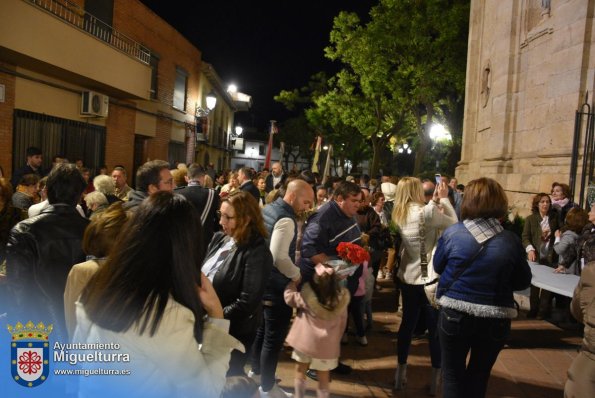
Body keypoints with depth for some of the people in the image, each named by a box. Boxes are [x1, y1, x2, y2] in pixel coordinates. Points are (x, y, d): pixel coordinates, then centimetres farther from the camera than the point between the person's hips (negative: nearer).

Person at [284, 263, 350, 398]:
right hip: (327, 343, 1)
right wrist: (335, 339, 11)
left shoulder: (307, 298, -22)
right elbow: (342, 322, -2)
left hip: (305, 339, -1)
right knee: (323, 376, 16)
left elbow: (289, 297, -6)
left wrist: (293, 280, 6)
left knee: (300, 370, 21)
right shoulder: (342, 298, -14)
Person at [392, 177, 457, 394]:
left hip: (408, 277, 6)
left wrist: (435, 200, 15)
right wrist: (444, 199, 4)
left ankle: (401, 373, 22)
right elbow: (454, 223, -4)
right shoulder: (427, 211, -17)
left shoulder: (399, 214, 3)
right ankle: (436, 378, 17)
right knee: (436, 327, 7)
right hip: (429, 277, -6)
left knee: (407, 323, 14)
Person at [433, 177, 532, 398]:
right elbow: (523, 281, 3)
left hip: (455, 314, -1)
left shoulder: (453, 233, -12)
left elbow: (438, 266, 3)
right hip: (495, 319, 2)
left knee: (453, 374, 17)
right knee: (479, 376, 24)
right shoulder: (511, 240, -10)